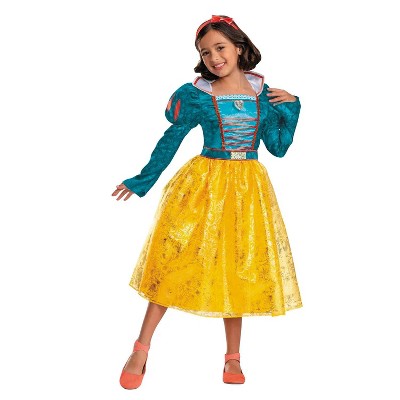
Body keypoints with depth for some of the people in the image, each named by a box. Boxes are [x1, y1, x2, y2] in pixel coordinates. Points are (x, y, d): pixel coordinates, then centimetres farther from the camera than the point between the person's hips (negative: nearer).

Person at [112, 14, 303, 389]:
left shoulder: (263, 92, 5)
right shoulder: (196, 94, -2)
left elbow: (279, 147, 7)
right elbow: (170, 141, 4)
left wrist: (290, 107, -2)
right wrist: (141, 181, 7)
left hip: (249, 187, 2)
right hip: (204, 184, -2)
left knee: (239, 268, 6)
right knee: (175, 258, -6)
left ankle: (233, 357, 19)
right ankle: (141, 350, 6)